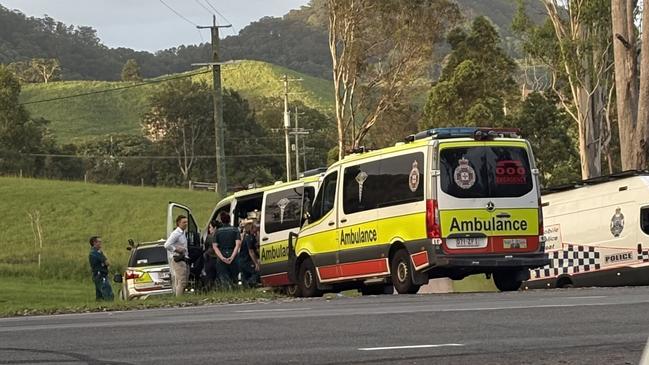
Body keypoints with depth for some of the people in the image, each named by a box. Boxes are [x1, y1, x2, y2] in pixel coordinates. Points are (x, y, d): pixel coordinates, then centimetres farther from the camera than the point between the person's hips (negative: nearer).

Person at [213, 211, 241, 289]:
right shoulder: (235, 230, 3)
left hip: (221, 259, 0)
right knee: (234, 279, 8)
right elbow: (238, 244, -9)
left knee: (224, 279, 0)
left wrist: (222, 258, -12)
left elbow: (215, 246, -4)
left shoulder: (217, 231, 6)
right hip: (232, 258, 0)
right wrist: (232, 257, -14)